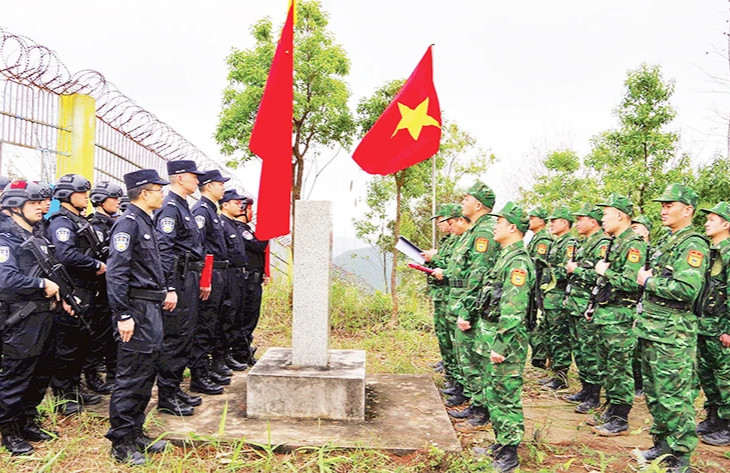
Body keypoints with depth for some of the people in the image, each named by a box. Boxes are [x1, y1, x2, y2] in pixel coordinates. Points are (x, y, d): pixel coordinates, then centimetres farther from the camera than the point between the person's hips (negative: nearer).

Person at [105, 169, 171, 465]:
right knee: (130, 376, -2)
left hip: (151, 308, 10)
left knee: (147, 372, 15)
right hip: (137, 309, -10)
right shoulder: (128, 223, -14)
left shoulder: (145, 222, 16)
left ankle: (135, 434, 27)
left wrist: (163, 292, 15)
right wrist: (123, 315, -23)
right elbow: (116, 272, -21)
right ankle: (121, 445, 9)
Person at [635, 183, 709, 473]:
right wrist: (642, 316, 17)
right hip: (650, 329, 9)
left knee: (674, 396, -2)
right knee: (653, 393, 17)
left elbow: (687, 288, -27)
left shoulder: (693, 244, -13)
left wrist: (648, 281, -14)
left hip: (673, 333, -9)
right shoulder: (665, 241, 16)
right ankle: (662, 443, 31)